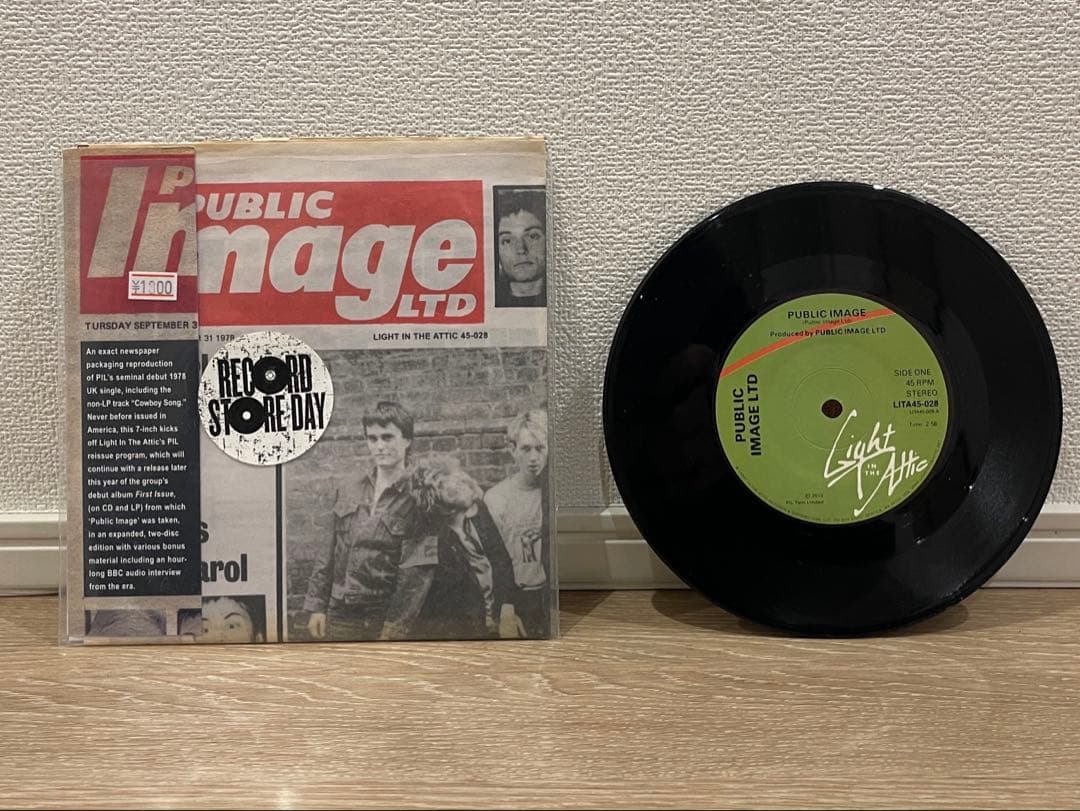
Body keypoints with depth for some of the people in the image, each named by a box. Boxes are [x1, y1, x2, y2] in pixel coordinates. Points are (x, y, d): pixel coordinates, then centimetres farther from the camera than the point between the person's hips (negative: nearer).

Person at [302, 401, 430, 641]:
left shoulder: (414, 501, -6)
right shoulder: (348, 495, 11)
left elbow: (413, 571, -10)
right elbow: (328, 554, 14)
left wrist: (395, 626, -15)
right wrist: (316, 606, 8)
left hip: (385, 620, -4)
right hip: (340, 617, 5)